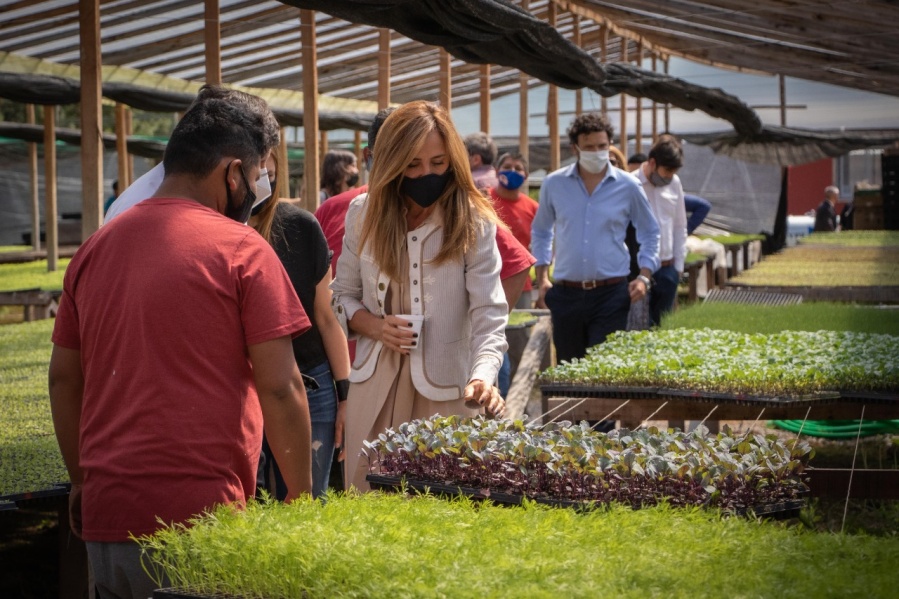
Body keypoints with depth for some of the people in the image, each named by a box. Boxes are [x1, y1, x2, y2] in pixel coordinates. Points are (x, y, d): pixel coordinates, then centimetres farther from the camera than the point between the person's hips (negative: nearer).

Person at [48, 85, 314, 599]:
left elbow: (63, 379, 15)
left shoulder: (95, 248, 10)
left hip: (106, 518, 6)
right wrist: (301, 496, 0)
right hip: (199, 516, -6)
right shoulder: (241, 249, -7)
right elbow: (279, 387, -10)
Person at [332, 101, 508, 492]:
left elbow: (489, 315, -15)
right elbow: (344, 294, 12)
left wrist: (483, 376, -32)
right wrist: (375, 326, -9)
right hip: (375, 386, 3)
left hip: (447, 390, -3)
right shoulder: (363, 214, 2)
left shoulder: (474, 223, -8)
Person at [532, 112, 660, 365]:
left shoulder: (628, 187, 1)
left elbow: (649, 232, 12)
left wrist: (644, 276, 0)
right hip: (566, 294, 2)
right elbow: (540, 232, 17)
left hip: (611, 294, -2)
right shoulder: (554, 184, 4)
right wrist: (542, 278, 7)